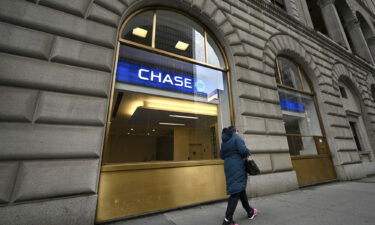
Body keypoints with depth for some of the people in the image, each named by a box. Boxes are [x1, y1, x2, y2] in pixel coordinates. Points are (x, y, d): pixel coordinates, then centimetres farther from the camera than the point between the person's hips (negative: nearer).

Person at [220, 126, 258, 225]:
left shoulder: (224, 141, 13)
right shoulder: (237, 138, -8)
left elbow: (222, 155, 14)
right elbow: (243, 150, -20)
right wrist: (248, 152, 0)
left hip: (228, 167, 8)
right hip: (237, 167, -8)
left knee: (241, 189, 21)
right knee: (236, 192, -3)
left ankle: (250, 212, 39)